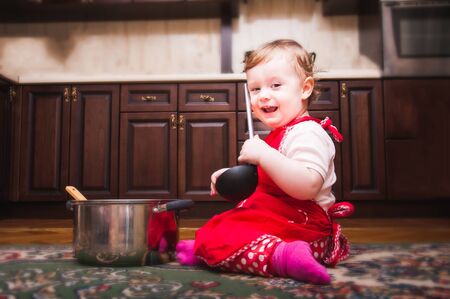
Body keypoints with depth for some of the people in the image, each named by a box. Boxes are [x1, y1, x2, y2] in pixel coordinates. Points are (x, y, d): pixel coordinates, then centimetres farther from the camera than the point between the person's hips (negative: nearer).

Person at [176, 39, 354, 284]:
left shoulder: (307, 133, -16)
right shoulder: (279, 134, 19)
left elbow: (307, 186, -32)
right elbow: (266, 183, 28)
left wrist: (263, 154, -33)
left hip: (300, 228, -11)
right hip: (278, 222, 11)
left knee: (225, 238, -26)